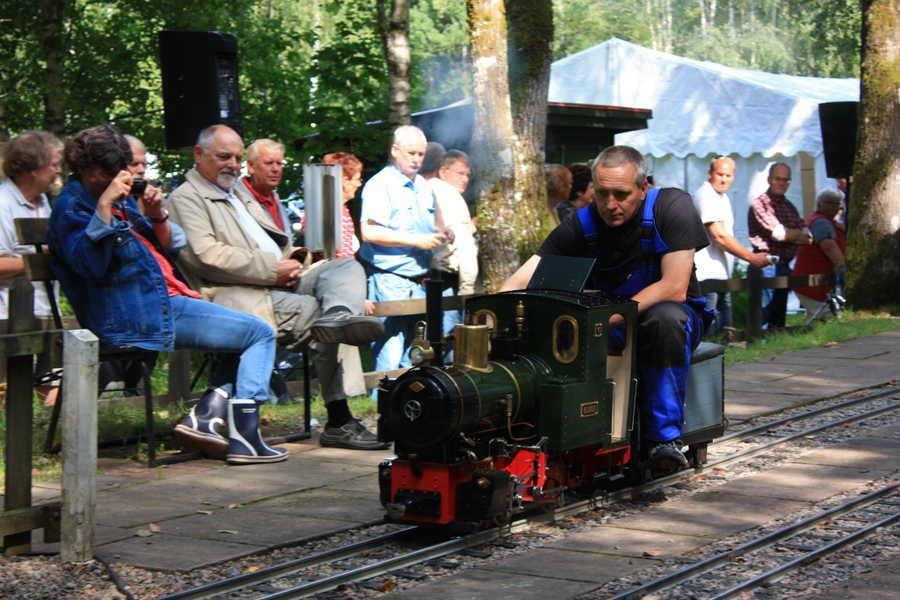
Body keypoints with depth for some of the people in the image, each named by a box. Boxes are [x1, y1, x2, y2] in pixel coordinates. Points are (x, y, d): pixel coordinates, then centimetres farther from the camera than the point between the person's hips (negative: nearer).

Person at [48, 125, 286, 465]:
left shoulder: (122, 199, 18)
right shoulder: (72, 207, -6)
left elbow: (171, 246, 19)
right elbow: (90, 264, -24)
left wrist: (157, 216, 0)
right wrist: (105, 205, -28)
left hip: (166, 299, 9)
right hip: (141, 315, -9)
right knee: (261, 334, -7)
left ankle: (209, 414, 2)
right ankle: (243, 435, -13)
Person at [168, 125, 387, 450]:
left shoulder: (240, 191, 30)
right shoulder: (185, 198, 1)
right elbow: (206, 256, -15)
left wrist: (291, 260, 4)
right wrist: (272, 269, -17)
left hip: (281, 280, 8)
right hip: (238, 293, -8)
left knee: (346, 266, -16)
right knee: (314, 311, -29)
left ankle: (339, 315, -51)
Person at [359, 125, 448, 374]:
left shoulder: (423, 186, 18)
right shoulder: (381, 185, -8)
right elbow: (369, 232, -18)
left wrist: (438, 239, 7)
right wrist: (416, 241, -18)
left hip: (419, 282, 8)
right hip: (389, 281, -8)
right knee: (390, 358, -9)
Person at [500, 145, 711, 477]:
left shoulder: (672, 207, -17)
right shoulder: (580, 226, -10)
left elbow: (674, 288, -25)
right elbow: (520, 282, -17)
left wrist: (607, 319, -32)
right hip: (607, 328, 2)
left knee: (667, 318, -38)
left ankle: (665, 438, -26)